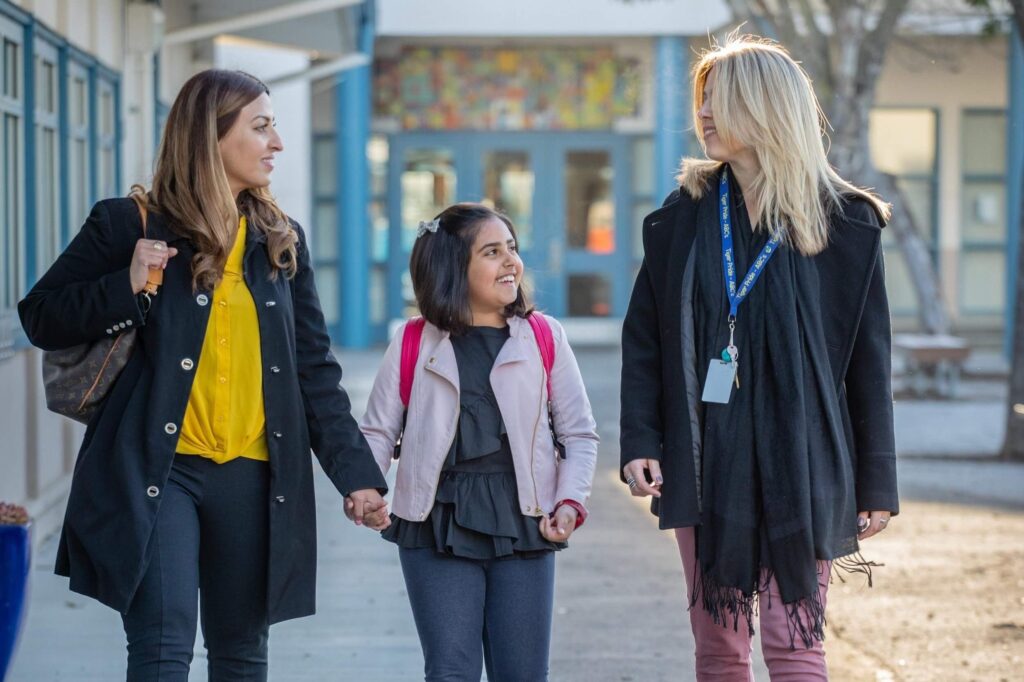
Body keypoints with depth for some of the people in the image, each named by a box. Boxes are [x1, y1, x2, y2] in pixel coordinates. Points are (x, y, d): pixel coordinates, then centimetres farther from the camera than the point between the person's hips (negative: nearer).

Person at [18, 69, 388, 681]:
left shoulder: (282, 241, 11)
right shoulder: (130, 225, -1)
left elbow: (315, 371, 11)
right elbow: (41, 317, 1)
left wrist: (356, 471, 3)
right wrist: (127, 287, -14)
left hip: (253, 478, 4)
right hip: (156, 472, -4)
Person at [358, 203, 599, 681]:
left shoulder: (544, 337, 6)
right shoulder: (414, 344, 5)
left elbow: (580, 434, 8)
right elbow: (378, 432, 6)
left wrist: (569, 502, -7)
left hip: (523, 523, 1)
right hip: (438, 525, -1)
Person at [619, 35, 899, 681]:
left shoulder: (845, 224, -2)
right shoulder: (684, 216, 6)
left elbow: (869, 361, 0)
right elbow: (643, 338, 7)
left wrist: (877, 483, -1)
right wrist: (641, 444, -4)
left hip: (798, 462, -3)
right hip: (703, 461, 3)